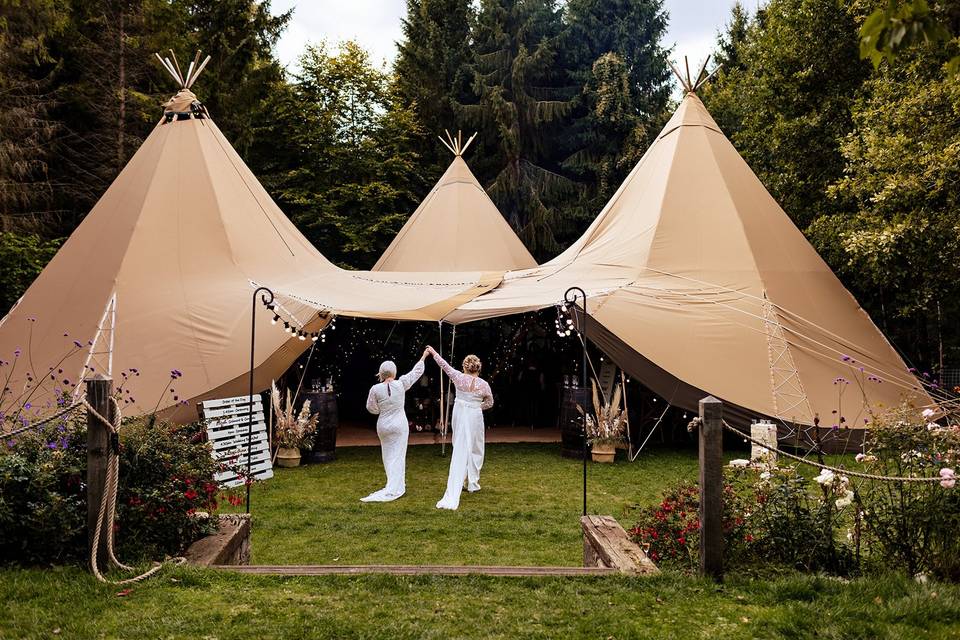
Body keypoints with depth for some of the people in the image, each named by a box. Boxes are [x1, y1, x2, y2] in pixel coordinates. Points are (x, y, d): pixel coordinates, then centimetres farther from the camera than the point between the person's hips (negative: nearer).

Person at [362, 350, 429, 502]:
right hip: (400, 426, -1)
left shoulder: (375, 389, -12)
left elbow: (371, 408, 0)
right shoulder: (401, 384, -12)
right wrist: (424, 356, 16)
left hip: (383, 426, 1)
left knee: (388, 456, 16)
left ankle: (399, 485, 27)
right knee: (397, 457, 3)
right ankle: (393, 489, -4)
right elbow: (416, 372, 3)